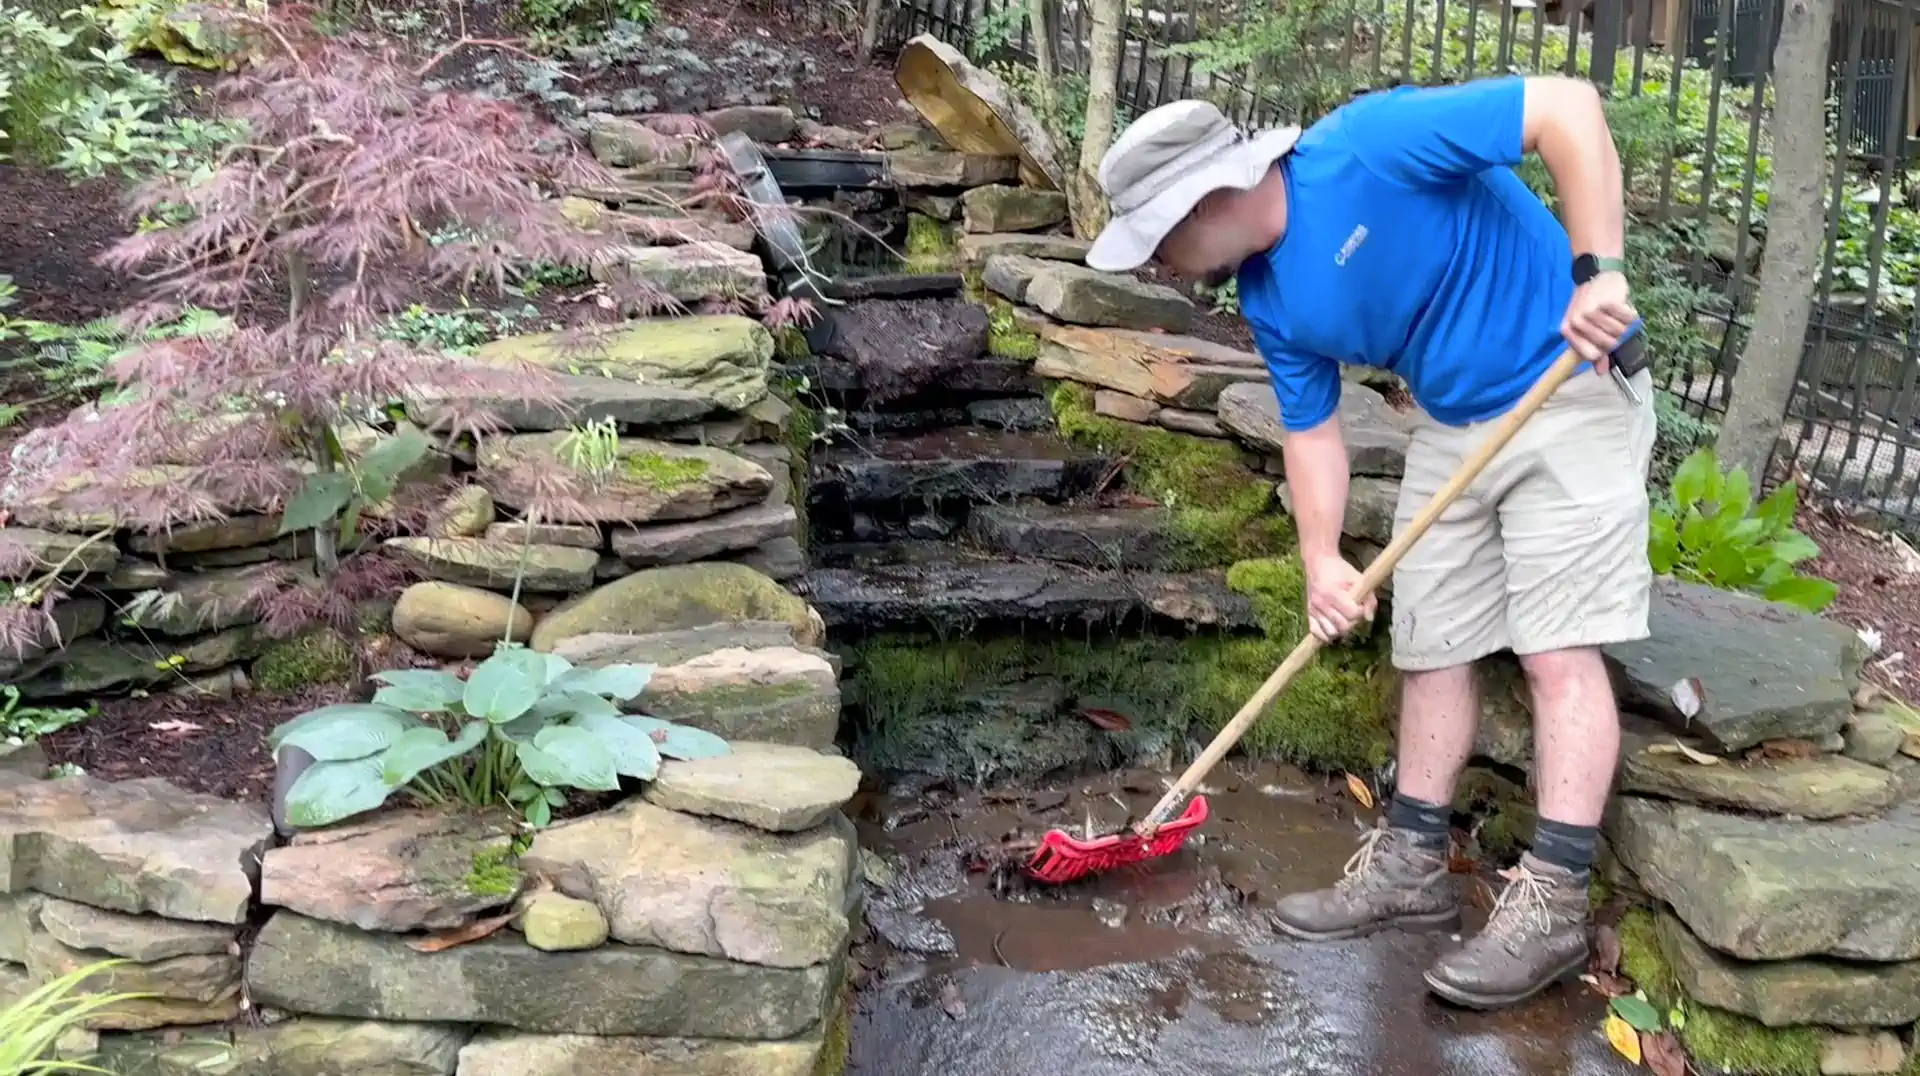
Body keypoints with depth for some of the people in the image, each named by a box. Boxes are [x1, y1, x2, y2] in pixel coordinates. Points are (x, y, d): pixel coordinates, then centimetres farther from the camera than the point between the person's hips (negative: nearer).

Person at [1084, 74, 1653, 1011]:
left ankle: (1552, 904, -3)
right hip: (1450, 424, 8)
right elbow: (1311, 429, 4)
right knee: (1431, 645, 9)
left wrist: (1597, 269, -31)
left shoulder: (1367, 144, -25)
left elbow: (1567, 108, -26)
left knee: (1557, 649, -9)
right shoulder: (1271, 301, -3)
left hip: (1570, 392, -7)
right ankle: (1412, 864, 21)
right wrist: (1322, 558, -8)